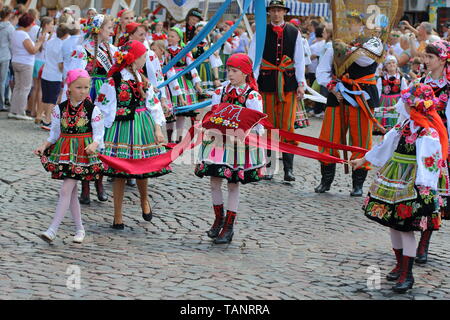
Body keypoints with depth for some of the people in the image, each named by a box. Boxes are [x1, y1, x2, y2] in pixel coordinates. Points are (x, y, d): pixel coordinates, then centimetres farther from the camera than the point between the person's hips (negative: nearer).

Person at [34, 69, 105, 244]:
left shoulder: (93, 109, -5)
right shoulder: (60, 109, 5)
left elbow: (98, 135, -3)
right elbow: (55, 134, 11)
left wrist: (93, 145, -24)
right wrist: (44, 146, -4)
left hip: (83, 153, -4)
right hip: (64, 153, 4)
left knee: (66, 190, -12)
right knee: (72, 192, 10)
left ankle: (53, 229, -14)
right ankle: (80, 229, 22)